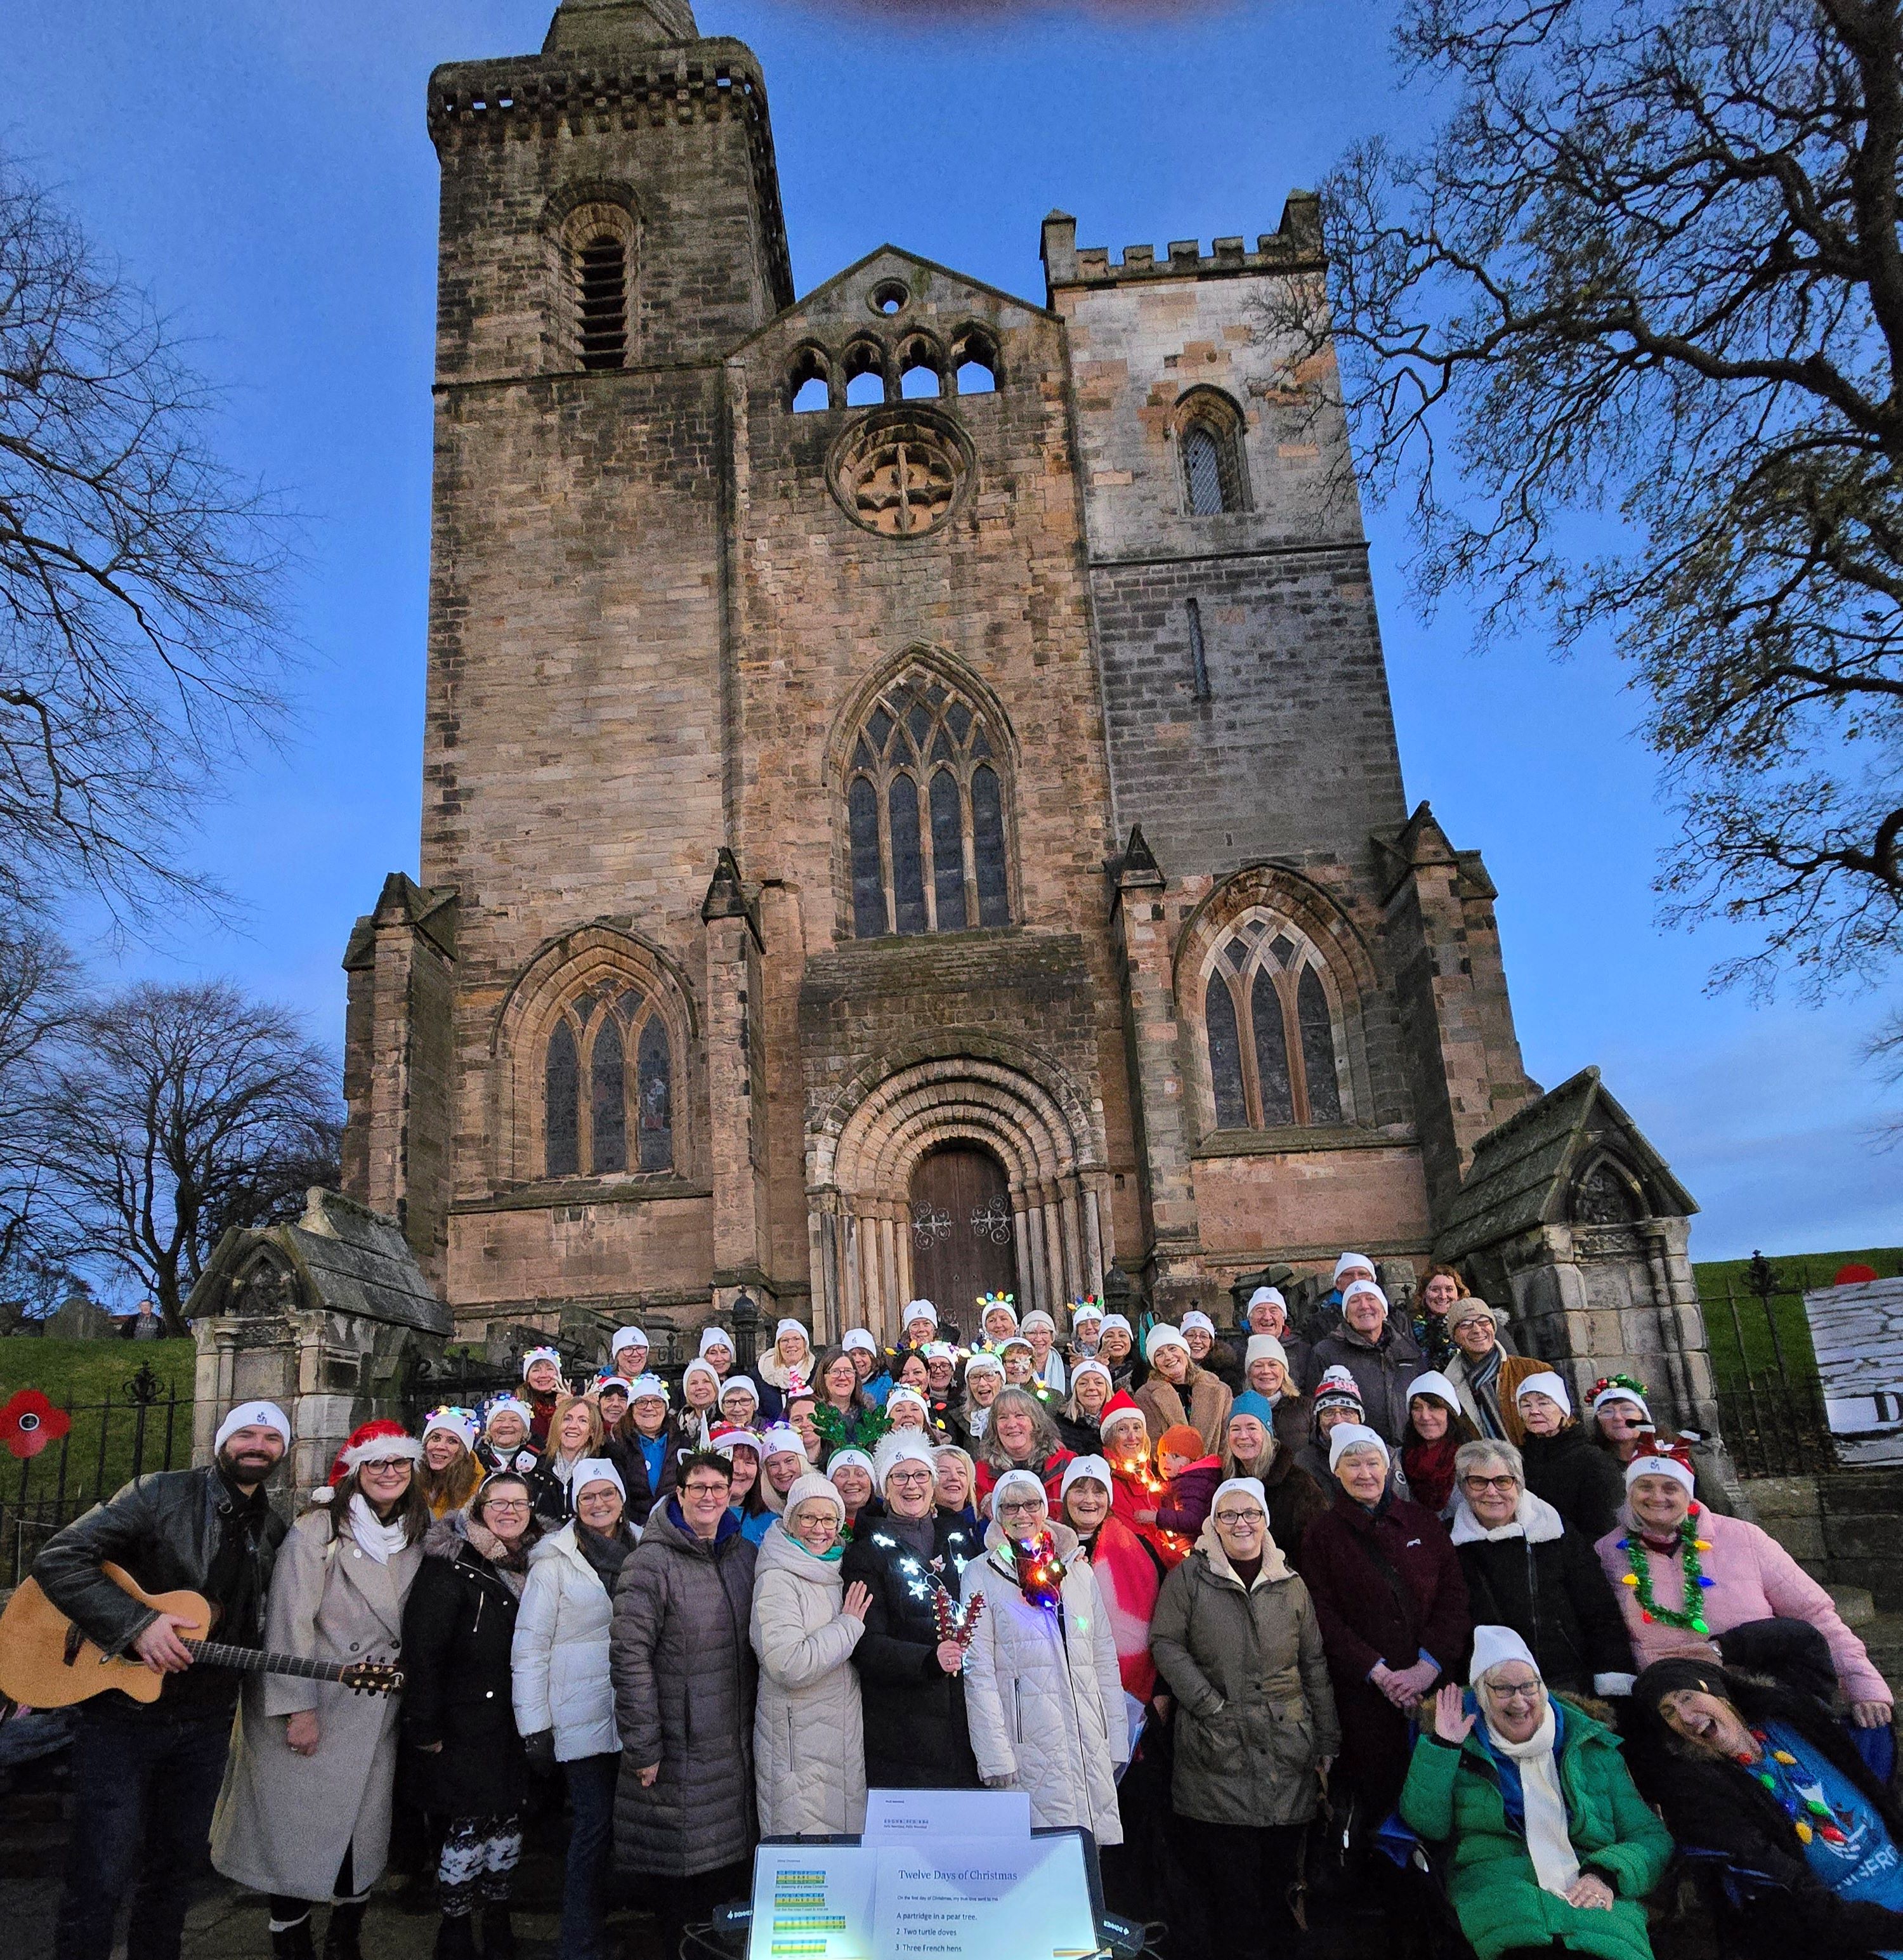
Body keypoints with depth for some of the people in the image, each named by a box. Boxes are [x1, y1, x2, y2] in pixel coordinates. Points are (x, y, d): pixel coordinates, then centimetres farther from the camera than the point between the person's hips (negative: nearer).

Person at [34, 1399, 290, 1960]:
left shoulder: (274, 1532, 6)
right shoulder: (159, 1494, -10)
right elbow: (58, 1559, -16)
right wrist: (137, 1624, -23)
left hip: (205, 1724, 5)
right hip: (121, 1716, -5)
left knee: (177, 1866, 17)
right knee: (102, 1877, -1)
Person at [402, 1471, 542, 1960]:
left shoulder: (532, 1566, 8)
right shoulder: (452, 1566, -13)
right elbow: (421, 1648, -16)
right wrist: (427, 1730, -17)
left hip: (517, 1728, 6)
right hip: (469, 1731, -6)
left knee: (508, 1822, 13)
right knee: (468, 1828, 1)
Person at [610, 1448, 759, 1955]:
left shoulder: (745, 1556, 7)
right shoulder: (653, 1561, -10)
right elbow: (629, 1654, -13)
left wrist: (758, 1724, 8)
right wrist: (643, 1746, -14)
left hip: (735, 1749, 5)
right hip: (677, 1749, -5)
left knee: (730, 1871, 10)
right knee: (676, 1877, 4)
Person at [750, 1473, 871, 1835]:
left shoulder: (834, 1573, 11)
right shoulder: (777, 1581, -14)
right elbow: (789, 1666, -24)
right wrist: (849, 1626, -16)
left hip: (844, 1734, 8)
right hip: (798, 1741, -7)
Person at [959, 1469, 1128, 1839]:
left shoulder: (1079, 1571, 13)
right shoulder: (981, 1574, 1)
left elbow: (1105, 1659, 14)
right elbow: (978, 1672, -4)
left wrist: (1117, 1741, 9)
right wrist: (996, 1756, -10)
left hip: (1090, 1743, 4)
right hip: (1028, 1743, -3)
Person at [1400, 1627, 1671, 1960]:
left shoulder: (1593, 1749, 19)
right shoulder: (1464, 1751, 16)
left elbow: (1654, 1838, 16)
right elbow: (1426, 1825, 6)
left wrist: (1607, 1875, -4)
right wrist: (1441, 1747, -3)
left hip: (1598, 1906, 2)